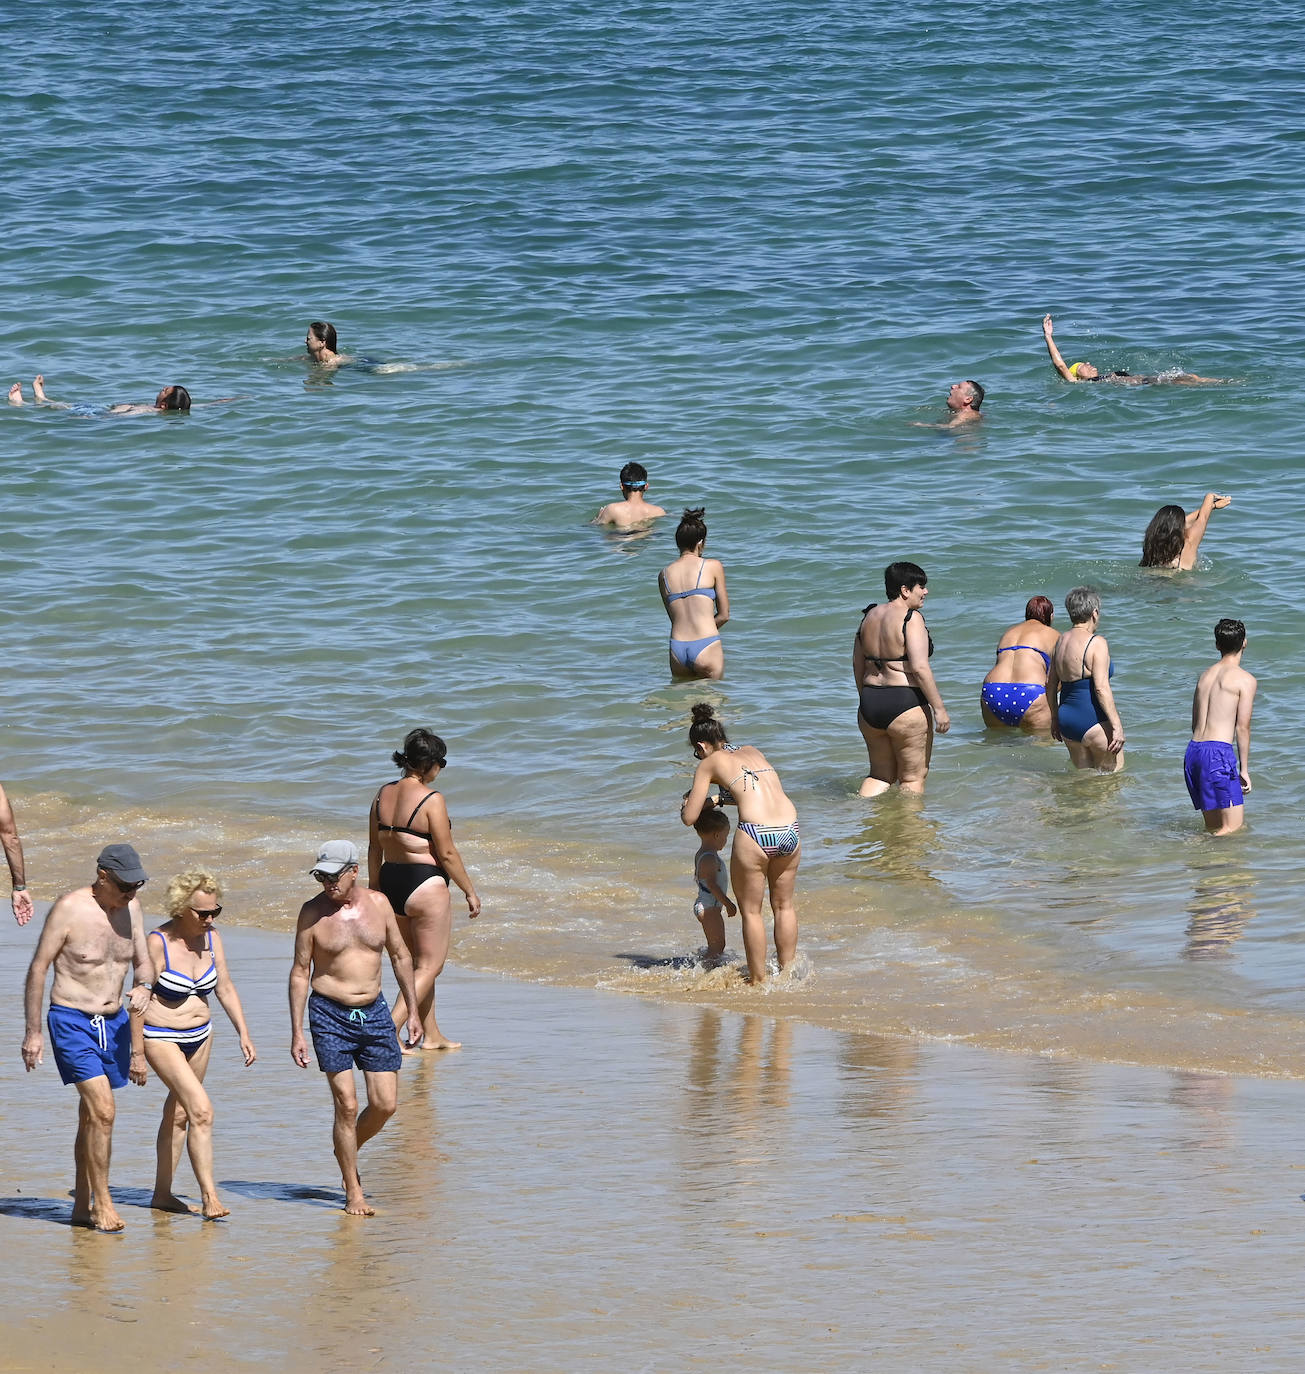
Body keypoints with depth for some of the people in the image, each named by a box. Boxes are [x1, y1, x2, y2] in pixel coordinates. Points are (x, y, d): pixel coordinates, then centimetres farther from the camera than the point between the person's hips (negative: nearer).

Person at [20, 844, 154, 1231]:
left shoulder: (130, 908, 3)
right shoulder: (70, 909, -15)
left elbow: (142, 961, 14)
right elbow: (38, 969, -10)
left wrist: (143, 986, -11)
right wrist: (33, 1032, -11)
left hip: (114, 1022, 6)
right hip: (71, 1021, -6)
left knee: (92, 1114, 12)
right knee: (102, 1110, -16)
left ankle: (82, 1206, 20)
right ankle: (102, 1201, -7)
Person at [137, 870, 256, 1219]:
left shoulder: (211, 939, -1)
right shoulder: (158, 943, -19)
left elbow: (225, 989, 9)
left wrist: (244, 1034, 6)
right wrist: (137, 1052, -14)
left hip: (200, 1035, 7)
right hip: (161, 1038, -7)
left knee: (179, 1113, 14)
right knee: (201, 1110, -17)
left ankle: (162, 1193, 25)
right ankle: (208, 1196, -16)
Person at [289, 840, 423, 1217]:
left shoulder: (378, 904, 2)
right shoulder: (313, 913, -6)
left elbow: (400, 956, 13)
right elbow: (300, 973, -2)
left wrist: (413, 1011, 13)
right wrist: (297, 1033, -5)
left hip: (374, 1013, 4)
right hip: (331, 1016, -4)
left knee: (385, 1104, 1)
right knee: (347, 1105, -7)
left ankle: (348, 1151, 30)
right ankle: (353, 1194, 2)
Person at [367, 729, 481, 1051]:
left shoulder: (384, 795, 4)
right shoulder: (431, 800, -17)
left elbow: (375, 848, 10)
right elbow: (447, 853, -14)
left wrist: (375, 890, 20)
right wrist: (470, 892, -4)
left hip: (391, 882, 8)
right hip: (425, 886, -8)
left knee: (418, 964, 20)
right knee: (429, 967, 3)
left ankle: (432, 1036, 27)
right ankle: (389, 1031, -9)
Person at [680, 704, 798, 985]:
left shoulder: (710, 763, 8)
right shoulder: (752, 751, 23)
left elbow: (689, 817, 7)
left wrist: (688, 804, 30)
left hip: (754, 835, -5)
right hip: (789, 831, 5)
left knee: (751, 911, 11)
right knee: (783, 905, 22)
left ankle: (758, 980, 15)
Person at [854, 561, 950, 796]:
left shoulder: (870, 616, 10)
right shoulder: (911, 619, -13)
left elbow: (858, 664, 16)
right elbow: (919, 668, -20)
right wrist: (939, 708, -15)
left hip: (869, 706, 7)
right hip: (906, 706, -7)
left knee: (880, 774, 19)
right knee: (913, 778, 5)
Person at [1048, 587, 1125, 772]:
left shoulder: (1061, 641, 10)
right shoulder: (1096, 643, -13)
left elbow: (1051, 684, 17)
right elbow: (1101, 687, -19)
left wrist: (1055, 719, 28)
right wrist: (1117, 726, -18)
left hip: (1067, 722, 8)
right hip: (1094, 721, -8)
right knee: (1114, 775, 1)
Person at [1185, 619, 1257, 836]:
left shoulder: (1205, 675, 18)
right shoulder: (1245, 680, -2)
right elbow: (1242, 728, -6)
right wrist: (1244, 769, -1)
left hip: (1193, 752, 7)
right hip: (1218, 753, -7)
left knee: (1214, 826, 14)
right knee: (1234, 828, -9)